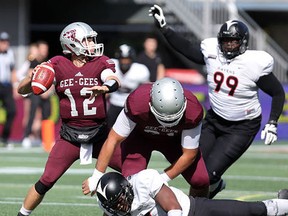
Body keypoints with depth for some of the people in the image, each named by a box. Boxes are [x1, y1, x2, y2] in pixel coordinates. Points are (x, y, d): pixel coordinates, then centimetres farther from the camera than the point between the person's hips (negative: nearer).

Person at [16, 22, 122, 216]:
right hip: (70, 135, -1)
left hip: (99, 133, 1)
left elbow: (114, 81, -23)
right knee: (46, 182, -8)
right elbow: (22, 90, -2)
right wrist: (31, 78, -24)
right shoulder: (58, 65, -3)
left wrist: (106, 87, -47)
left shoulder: (100, 63, -2)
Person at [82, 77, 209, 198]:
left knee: (202, 180, -11)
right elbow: (113, 140, -27)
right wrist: (96, 178, -22)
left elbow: (189, 155, -22)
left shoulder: (193, 112, -37)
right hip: (140, 135, -1)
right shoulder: (137, 103, -40)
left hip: (174, 138, 1)